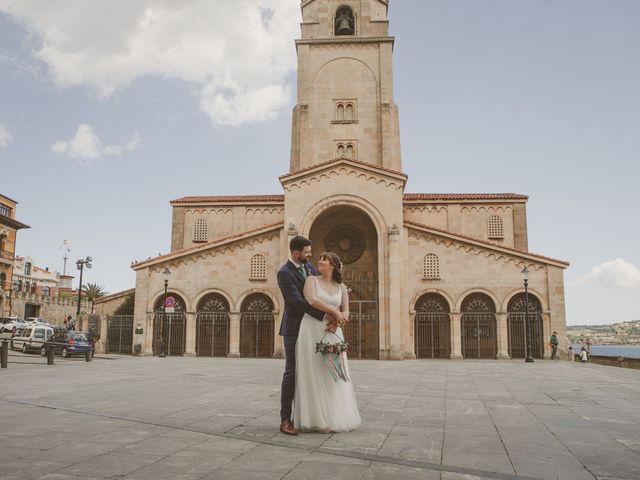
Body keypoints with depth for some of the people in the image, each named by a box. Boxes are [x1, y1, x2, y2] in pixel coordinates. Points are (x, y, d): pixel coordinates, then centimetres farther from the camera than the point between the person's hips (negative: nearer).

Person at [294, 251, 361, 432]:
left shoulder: (341, 287, 12)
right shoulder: (312, 280, 1)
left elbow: (346, 311, 11)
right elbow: (312, 300, -16)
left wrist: (339, 319, -12)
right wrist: (334, 312, -12)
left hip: (332, 333, 3)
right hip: (312, 331, -3)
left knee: (332, 374, 7)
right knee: (313, 374, -1)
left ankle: (335, 417, 18)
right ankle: (316, 419, 7)